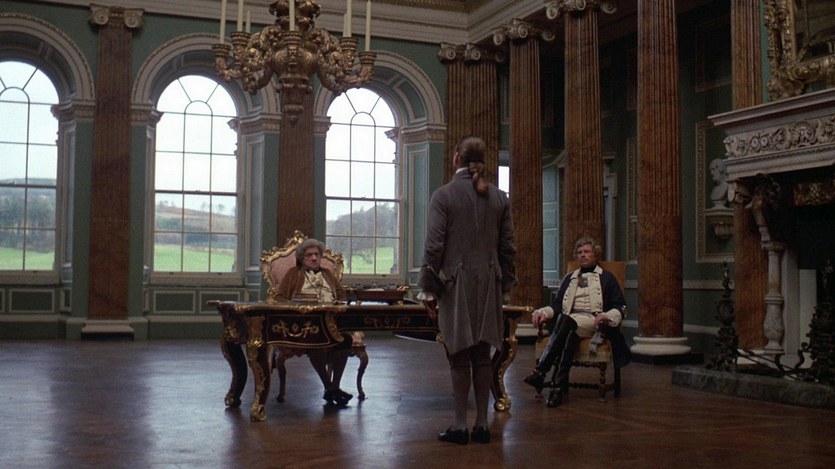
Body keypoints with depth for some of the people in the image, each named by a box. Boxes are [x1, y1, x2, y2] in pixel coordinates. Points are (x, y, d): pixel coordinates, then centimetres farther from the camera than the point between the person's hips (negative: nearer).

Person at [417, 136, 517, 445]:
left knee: (459, 357, 2)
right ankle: (481, 424, 14)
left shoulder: (444, 195, -7)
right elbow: (507, 247, 7)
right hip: (489, 285, 4)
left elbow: (434, 246, -9)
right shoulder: (499, 197, 6)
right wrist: (503, 285, 16)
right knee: (482, 356, 9)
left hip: (456, 283, -4)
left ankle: (460, 426, 6)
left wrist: (428, 290, -4)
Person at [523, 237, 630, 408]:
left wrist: (606, 316, -16)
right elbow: (558, 305, 20)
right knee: (571, 335, -36)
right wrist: (544, 312, -2)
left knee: (566, 320, -36)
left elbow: (620, 307, 6)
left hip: (593, 321, -3)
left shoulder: (606, 278, 16)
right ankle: (559, 387, -43)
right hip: (569, 320, 3)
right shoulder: (569, 278, 28)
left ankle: (540, 372, -41)